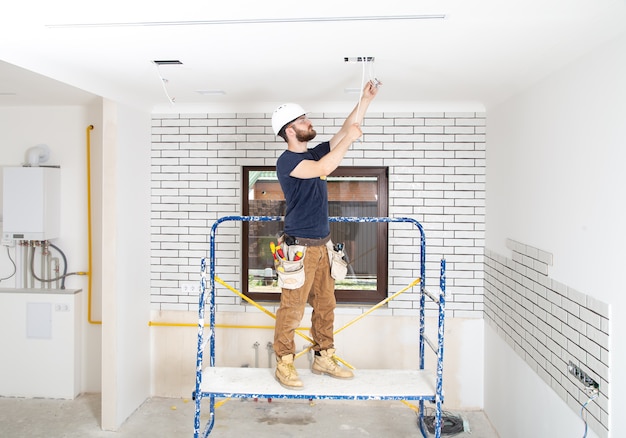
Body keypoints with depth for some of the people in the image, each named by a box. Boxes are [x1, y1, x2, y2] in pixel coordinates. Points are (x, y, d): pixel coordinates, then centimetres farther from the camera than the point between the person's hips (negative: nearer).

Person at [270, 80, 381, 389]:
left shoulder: (315, 153, 13)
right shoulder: (287, 161, -12)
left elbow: (345, 132, 13)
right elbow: (324, 169, -27)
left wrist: (365, 100, 6)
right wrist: (349, 139, -19)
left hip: (321, 244, 8)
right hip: (300, 246, -8)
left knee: (325, 304, 13)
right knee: (292, 308, -3)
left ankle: (324, 358, 24)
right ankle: (284, 364, 9)